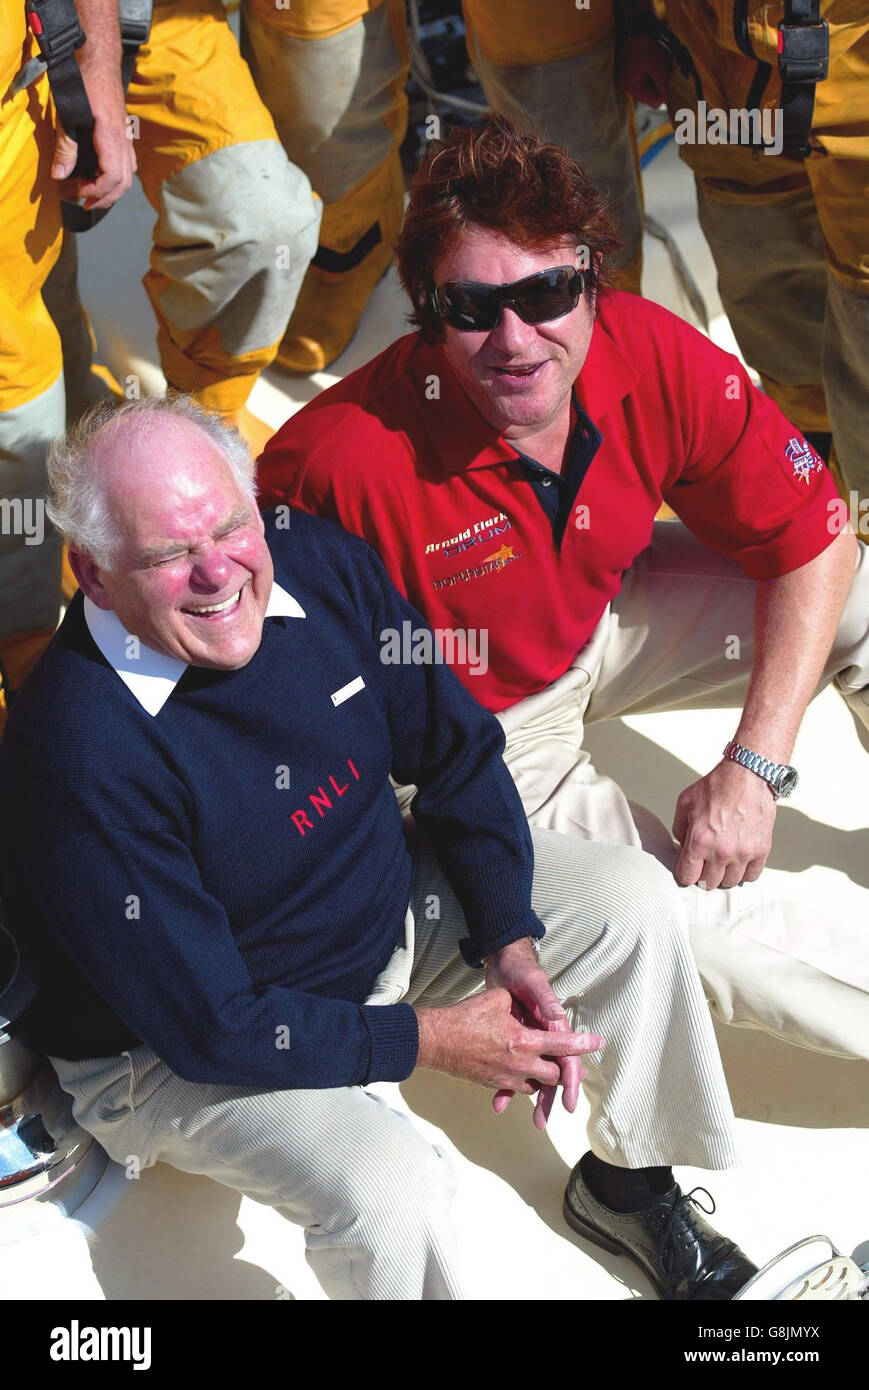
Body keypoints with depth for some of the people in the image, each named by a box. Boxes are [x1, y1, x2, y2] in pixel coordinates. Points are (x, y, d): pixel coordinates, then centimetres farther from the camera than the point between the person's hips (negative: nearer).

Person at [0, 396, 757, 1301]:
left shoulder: (321, 564, -15)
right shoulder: (83, 758, -34)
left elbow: (457, 751, 0)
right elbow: (209, 1025, -28)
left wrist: (510, 941, -10)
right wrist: (430, 1041, -23)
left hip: (392, 904, 7)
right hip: (183, 1051, -7)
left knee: (634, 901, 1)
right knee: (384, 1181, -32)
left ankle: (626, 1184, 23)